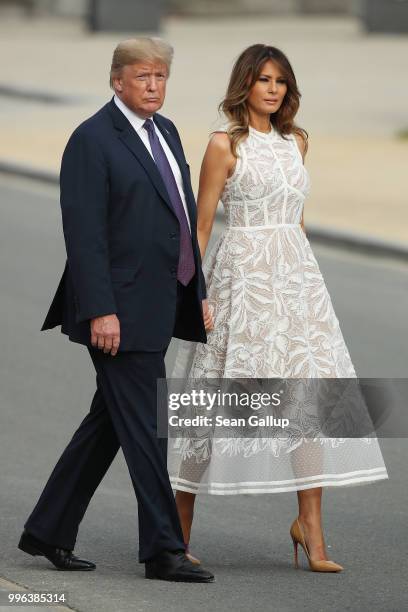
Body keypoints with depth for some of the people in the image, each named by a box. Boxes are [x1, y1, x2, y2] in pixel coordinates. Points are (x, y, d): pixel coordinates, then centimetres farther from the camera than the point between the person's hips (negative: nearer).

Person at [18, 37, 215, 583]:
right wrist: (100, 311, -21)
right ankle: (163, 550, 0)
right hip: (120, 308, -9)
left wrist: (198, 293, 15)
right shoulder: (92, 140, -11)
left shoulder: (166, 132, 15)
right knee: (145, 429, -5)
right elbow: (85, 234, -16)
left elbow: (184, 216, 20)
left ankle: (48, 533, 22)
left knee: (107, 425, 13)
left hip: (159, 306, 9)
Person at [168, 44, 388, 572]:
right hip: (241, 274, -5)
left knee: (312, 390, -7)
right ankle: (180, 524, 11)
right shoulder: (225, 145, -3)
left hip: (296, 272, 5)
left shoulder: (295, 141, 13)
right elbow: (201, 226, -3)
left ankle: (309, 524, -5)